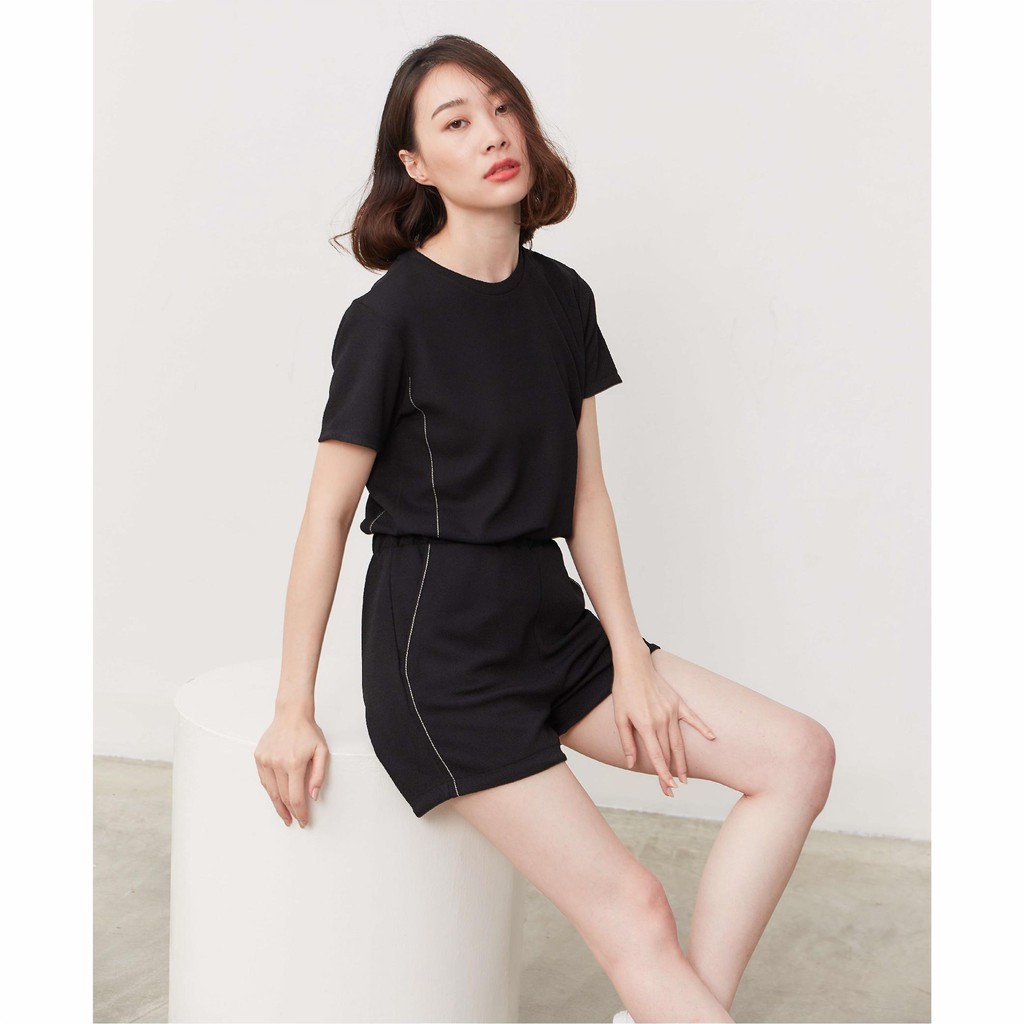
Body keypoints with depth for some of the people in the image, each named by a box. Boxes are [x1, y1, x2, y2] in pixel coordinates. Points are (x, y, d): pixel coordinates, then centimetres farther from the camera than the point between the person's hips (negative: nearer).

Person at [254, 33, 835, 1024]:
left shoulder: (560, 297, 7)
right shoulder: (391, 315, -11)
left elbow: (584, 494, 8)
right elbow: (328, 512, -8)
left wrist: (629, 662, 3)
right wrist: (292, 711, -8)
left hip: (550, 617, 7)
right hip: (436, 641, -7)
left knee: (798, 755, -3)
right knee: (631, 908, -12)